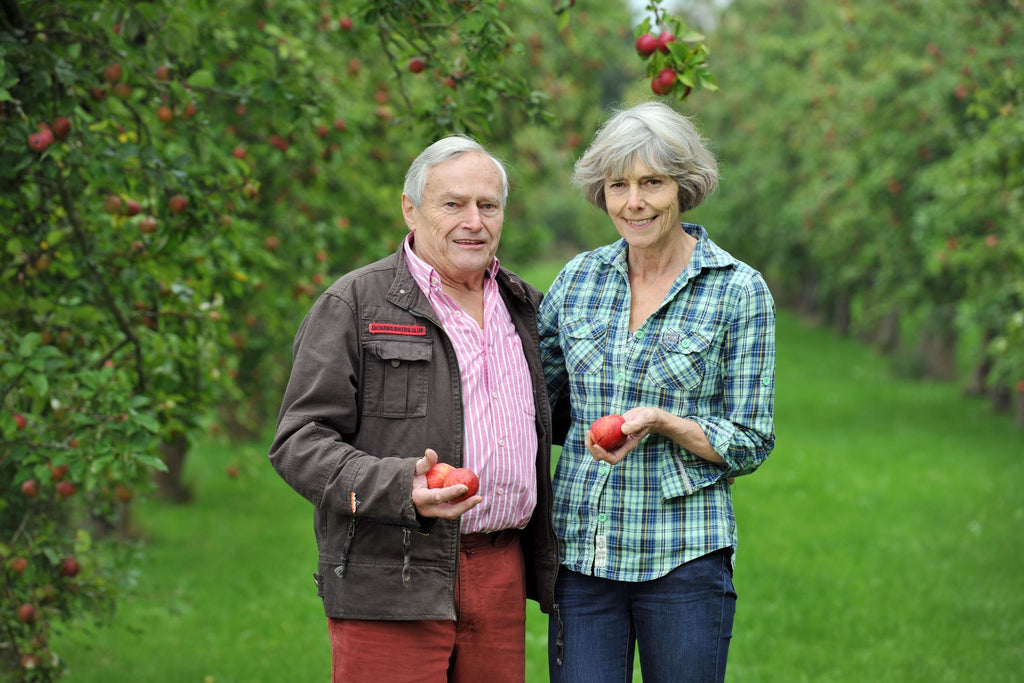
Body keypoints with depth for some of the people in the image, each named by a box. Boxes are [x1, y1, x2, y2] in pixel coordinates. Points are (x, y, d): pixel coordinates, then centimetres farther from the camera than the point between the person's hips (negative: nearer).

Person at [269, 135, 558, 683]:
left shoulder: (522, 305, 17)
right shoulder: (354, 304, -2)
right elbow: (300, 443, -8)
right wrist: (400, 488, -23)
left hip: (502, 572, 6)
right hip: (390, 584, -5)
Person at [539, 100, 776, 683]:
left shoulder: (739, 290, -3)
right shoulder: (580, 277, 7)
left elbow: (750, 444, -2)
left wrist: (660, 423, -18)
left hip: (684, 555, -3)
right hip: (582, 548, 3)